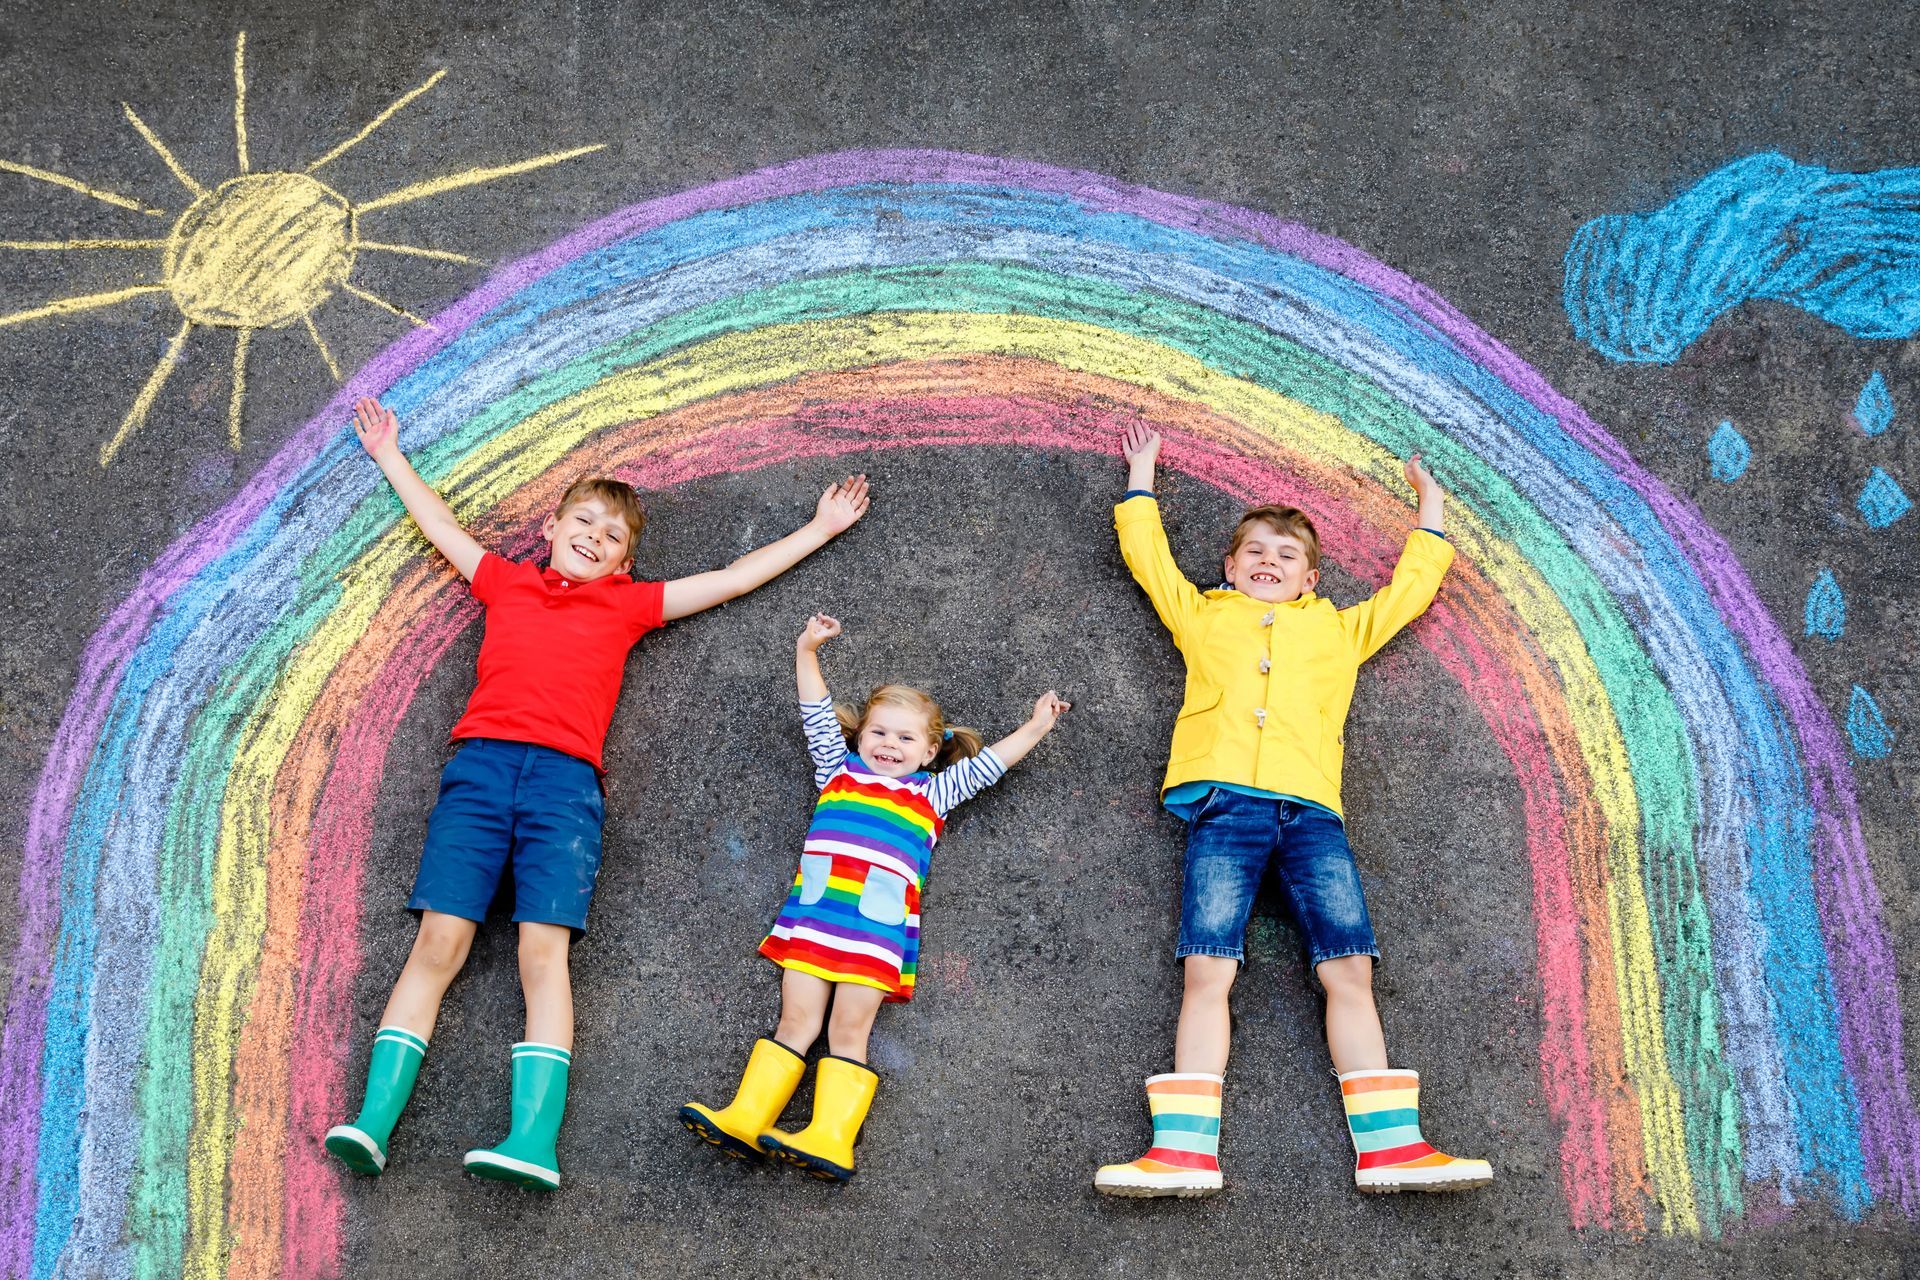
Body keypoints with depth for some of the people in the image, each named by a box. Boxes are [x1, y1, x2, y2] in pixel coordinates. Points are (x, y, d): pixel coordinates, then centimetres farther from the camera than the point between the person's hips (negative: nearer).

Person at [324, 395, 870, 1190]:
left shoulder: (629, 604, 22)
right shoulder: (506, 582, 25)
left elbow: (735, 578, 27)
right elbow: (440, 525, 38)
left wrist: (820, 528, 31)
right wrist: (390, 456, 48)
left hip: (564, 778, -1)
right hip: (481, 764, 1)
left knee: (544, 951, -14)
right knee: (437, 945, -11)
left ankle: (534, 1141, -26)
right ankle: (373, 1121, -16)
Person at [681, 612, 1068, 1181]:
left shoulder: (930, 793, 23)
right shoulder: (838, 770, 25)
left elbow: (987, 764, 29)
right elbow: (817, 713, 24)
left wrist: (1035, 727, 31)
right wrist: (807, 651, 20)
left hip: (880, 921, -1)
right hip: (816, 911, 1)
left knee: (849, 1029, -11)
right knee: (797, 1021, -8)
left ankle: (830, 1137, -23)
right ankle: (745, 1117, -15)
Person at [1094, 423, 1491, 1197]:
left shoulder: (1339, 631, 28)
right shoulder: (1203, 617, 26)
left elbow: (1413, 584, 37)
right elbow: (1146, 554, 33)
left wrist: (1428, 505, 45)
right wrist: (1142, 478, 43)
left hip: (1309, 809, 1)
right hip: (1224, 803, -1)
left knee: (1349, 968, -11)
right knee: (1207, 970, -14)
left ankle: (1387, 1145, -12)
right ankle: (1185, 1150, -19)